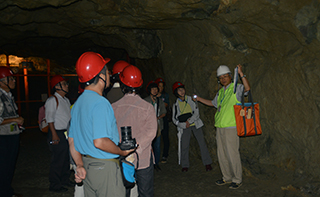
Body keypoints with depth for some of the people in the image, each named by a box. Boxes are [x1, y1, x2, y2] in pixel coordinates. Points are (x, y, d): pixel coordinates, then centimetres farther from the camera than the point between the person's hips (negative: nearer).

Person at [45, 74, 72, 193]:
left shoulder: (66, 100, 16)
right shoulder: (52, 100, -11)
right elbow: (50, 118, -15)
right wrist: (54, 134, -19)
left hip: (67, 133, 9)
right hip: (58, 134, -9)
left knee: (66, 158, 16)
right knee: (57, 160, -2)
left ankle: (65, 180, 31)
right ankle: (54, 185, 11)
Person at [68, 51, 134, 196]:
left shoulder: (78, 102, 10)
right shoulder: (100, 103, -20)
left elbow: (72, 140, 13)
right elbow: (100, 142, -27)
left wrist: (80, 165, 12)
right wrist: (122, 152, -13)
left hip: (87, 165, 9)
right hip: (104, 167, -9)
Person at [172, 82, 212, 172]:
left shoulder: (191, 100, 0)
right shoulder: (175, 105, 2)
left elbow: (196, 113, -4)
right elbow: (174, 119, 2)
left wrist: (189, 121, -16)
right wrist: (184, 124, -11)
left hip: (195, 124, 0)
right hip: (184, 127, 0)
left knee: (202, 143, -4)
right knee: (184, 146, -2)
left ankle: (207, 163, 6)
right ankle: (185, 165, 13)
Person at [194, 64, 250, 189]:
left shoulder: (236, 88, -5)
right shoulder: (220, 92, 16)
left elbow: (247, 88, -26)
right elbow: (213, 103, 30)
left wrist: (241, 74, -32)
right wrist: (199, 99, 27)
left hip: (231, 127, -7)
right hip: (220, 127, 8)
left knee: (232, 154, -3)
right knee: (222, 154, 13)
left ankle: (237, 179, 13)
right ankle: (227, 177, 27)